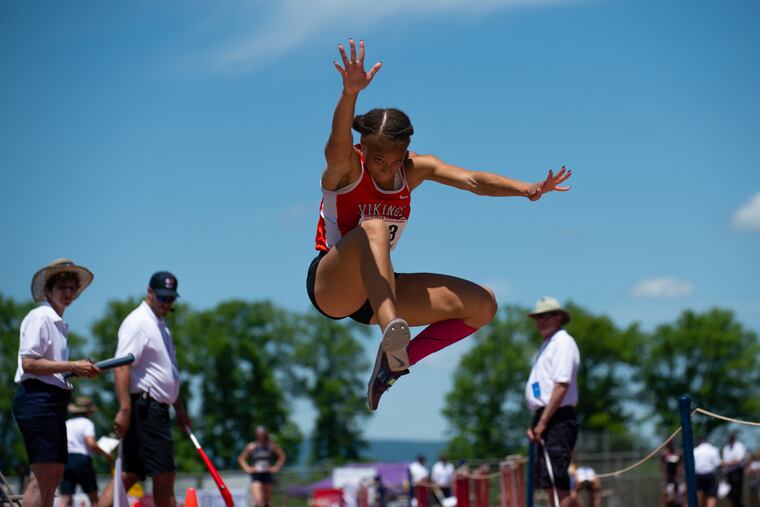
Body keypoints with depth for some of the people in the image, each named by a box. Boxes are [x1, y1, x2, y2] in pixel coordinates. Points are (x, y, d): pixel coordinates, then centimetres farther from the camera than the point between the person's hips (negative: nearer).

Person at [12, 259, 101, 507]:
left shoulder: (59, 323, 22)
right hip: (38, 398, -10)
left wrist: (80, 370, 11)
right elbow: (29, 363, -16)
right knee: (41, 475, -14)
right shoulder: (40, 317, -6)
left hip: (53, 401, 10)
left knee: (54, 475, 7)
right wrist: (72, 366, -14)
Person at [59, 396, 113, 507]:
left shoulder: (66, 424, 17)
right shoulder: (87, 423, -1)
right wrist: (106, 454, -5)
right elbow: (91, 443, -15)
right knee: (93, 497, 9)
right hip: (81, 459, -5)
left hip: (65, 460, 5)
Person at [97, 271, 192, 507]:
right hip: (144, 406, -10)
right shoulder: (137, 322, -10)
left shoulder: (161, 326, 22)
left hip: (156, 408, 10)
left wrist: (179, 408, 28)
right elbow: (122, 366, -20)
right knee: (164, 473, -7)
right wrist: (124, 409, -27)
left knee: (129, 475, 5)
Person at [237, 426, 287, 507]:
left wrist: (276, 467, 4)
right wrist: (247, 468, 0)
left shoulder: (271, 446, 3)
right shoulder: (251, 446, 1)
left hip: (267, 475, 2)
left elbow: (283, 456, 13)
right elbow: (241, 458, 12)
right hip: (256, 476, -2)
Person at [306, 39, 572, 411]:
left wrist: (526, 189, -31)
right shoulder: (347, 168, -14)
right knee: (373, 229, -38)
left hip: (378, 289, 6)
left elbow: (470, 180, -13)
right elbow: (337, 146, -38)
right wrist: (350, 93, -58)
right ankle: (391, 330, -55)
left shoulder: (415, 169, 1)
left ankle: (396, 362, -1)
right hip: (330, 287, -6)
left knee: (482, 305, -4)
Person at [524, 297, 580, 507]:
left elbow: (561, 386, -18)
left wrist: (543, 422, -20)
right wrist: (534, 423, 14)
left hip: (557, 419, -10)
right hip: (544, 417, 10)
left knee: (557, 481, -15)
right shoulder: (547, 345, 21)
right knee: (548, 482, 10)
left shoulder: (563, 343, -9)